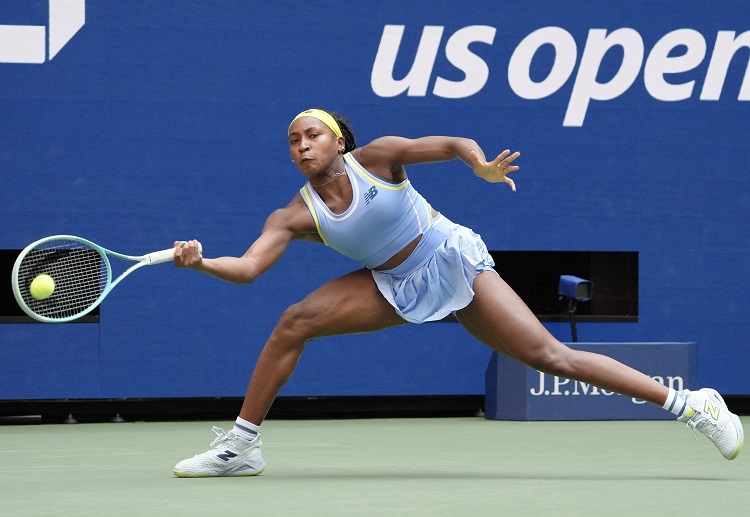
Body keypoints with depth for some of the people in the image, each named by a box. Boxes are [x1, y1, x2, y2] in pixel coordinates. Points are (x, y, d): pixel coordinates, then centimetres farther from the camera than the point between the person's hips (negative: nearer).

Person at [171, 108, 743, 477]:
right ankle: (241, 445, -4)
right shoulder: (295, 217, -10)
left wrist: (479, 164, -40)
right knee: (294, 323, -15)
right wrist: (199, 261, -38)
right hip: (394, 285, 4)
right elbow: (247, 267, -19)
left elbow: (452, 144, -18)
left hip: (453, 261, -4)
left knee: (550, 354, -14)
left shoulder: (375, 157, -17)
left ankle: (689, 402, -10)